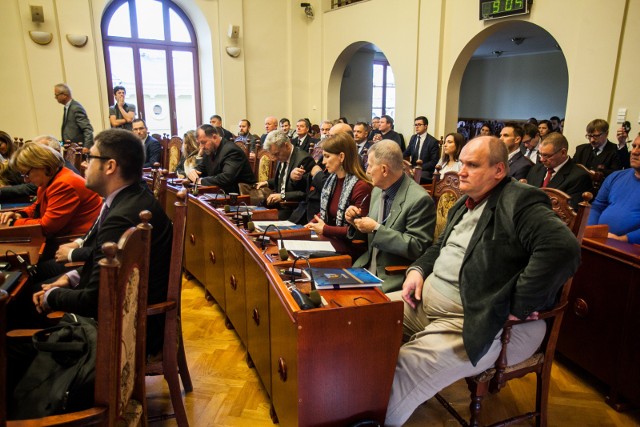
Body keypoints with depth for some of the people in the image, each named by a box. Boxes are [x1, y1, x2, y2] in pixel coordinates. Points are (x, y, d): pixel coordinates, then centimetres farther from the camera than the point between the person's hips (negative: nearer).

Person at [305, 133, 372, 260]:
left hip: (349, 251, -7)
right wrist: (312, 224, 1)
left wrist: (325, 230, -12)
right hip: (328, 241, 7)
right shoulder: (331, 180, 10)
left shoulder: (361, 187, -16)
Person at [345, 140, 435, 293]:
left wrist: (376, 228, -21)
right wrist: (356, 222, -4)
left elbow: (416, 248, -20)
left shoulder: (420, 199, -18)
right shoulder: (378, 190, 7)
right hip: (367, 268, 7)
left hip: (394, 278, -7)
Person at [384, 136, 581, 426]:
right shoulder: (466, 203, 15)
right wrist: (418, 269, 5)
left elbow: (564, 248, -28)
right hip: (426, 298, 9)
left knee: (403, 368, -25)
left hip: (472, 323, -9)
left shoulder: (519, 202, -13)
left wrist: (518, 307, -24)